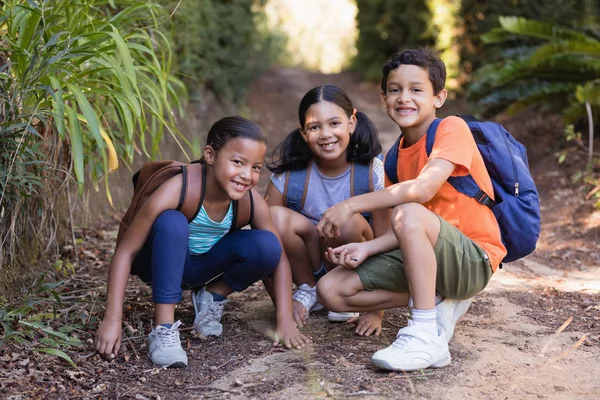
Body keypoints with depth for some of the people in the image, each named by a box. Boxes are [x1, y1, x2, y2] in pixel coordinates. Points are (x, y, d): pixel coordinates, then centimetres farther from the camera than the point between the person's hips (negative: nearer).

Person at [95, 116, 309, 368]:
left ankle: (212, 297, 3)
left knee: (266, 245, -23)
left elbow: (278, 257, -11)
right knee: (173, 222, -36)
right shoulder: (176, 191, -33)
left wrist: (285, 321, -19)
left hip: (202, 267, 3)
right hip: (162, 261, -3)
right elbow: (125, 253, -29)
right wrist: (112, 320, -33)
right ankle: (163, 329, -30)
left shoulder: (253, 203, -21)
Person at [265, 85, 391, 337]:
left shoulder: (371, 172, -19)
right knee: (277, 217, -28)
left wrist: (376, 312, -18)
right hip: (308, 264, 1)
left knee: (349, 223, -33)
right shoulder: (289, 176, -17)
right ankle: (308, 290, -2)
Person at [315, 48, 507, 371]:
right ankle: (438, 303, 0)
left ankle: (428, 335, -27)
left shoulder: (452, 128, -11)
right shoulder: (394, 158, 10)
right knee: (331, 290, -6)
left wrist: (351, 205, -26)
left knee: (408, 213, -37)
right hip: (425, 257, 7)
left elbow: (424, 188, -29)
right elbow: (406, 232, 4)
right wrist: (367, 248, -15)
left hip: (475, 259, -7)